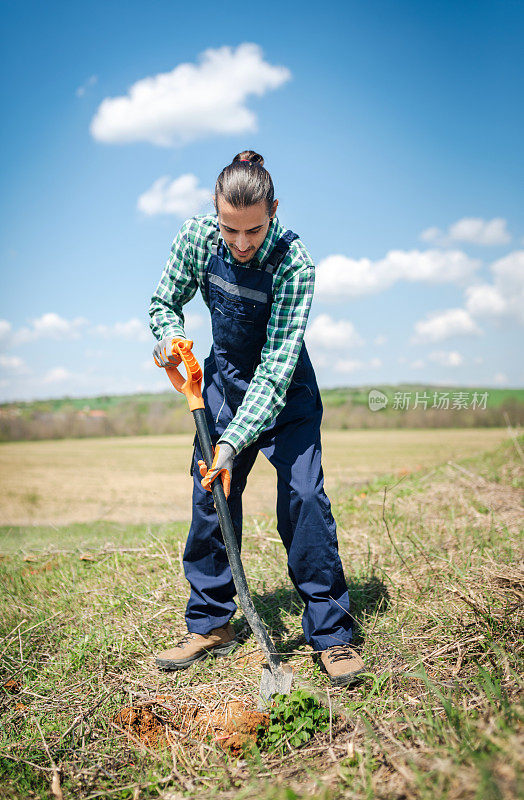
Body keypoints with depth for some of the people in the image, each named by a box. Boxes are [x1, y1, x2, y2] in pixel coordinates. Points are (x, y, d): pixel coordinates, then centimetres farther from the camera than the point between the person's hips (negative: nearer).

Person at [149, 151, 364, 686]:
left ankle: (331, 633, -2)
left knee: (303, 496, -15)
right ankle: (210, 624, 19)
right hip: (224, 377, 4)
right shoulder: (196, 236, -16)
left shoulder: (294, 262, -28)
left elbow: (276, 366, -32)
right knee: (210, 497, 4)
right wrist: (171, 337, -22)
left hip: (284, 388, -3)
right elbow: (164, 302, 1)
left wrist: (234, 443, -39)